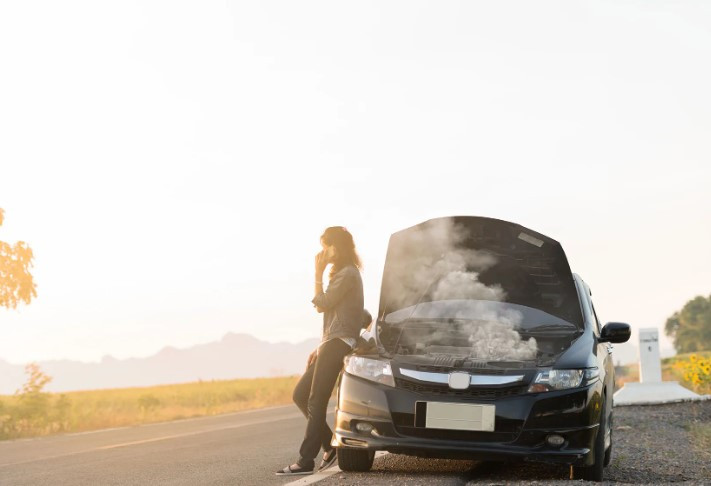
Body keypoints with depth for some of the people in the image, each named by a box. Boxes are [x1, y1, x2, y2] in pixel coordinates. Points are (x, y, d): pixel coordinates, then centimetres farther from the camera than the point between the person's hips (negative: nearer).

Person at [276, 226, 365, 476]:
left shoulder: (348, 274, -9)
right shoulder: (341, 274, 23)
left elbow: (322, 304, -12)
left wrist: (318, 275, -5)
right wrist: (320, 347, 18)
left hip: (338, 343, -10)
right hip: (331, 343, 10)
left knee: (315, 402, -12)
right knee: (300, 395, 9)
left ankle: (306, 461, -12)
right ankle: (331, 445, 11)